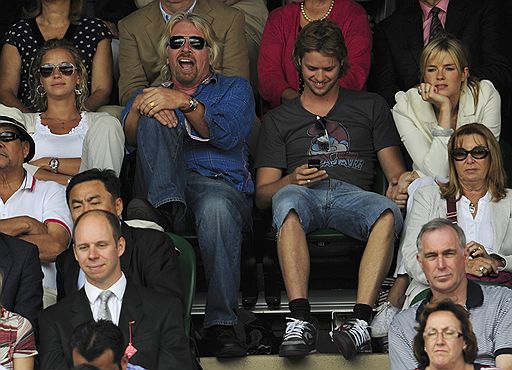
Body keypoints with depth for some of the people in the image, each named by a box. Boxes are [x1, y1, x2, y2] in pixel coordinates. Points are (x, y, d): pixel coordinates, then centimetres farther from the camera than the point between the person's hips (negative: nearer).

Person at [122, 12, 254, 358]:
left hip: (221, 183, -2)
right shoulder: (151, 94, 33)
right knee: (154, 118, -22)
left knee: (216, 208, -40)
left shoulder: (234, 89, 24)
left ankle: (223, 324, -42)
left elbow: (228, 135, 1)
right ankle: (169, 210, -41)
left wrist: (186, 102, -11)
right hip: (164, 187, 2)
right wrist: (139, 108, -11)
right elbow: (127, 138, 10)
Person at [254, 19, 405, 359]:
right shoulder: (279, 119, 26)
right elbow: (263, 194, 18)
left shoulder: (370, 107, 26)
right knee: (288, 201, -39)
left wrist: (400, 187, -7)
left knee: (388, 213, -37)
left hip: (353, 193, 0)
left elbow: (396, 172, 18)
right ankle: (300, 321, -48)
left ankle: (361, 321, -46)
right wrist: (292, 180, -5)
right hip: (304, 194, 0)